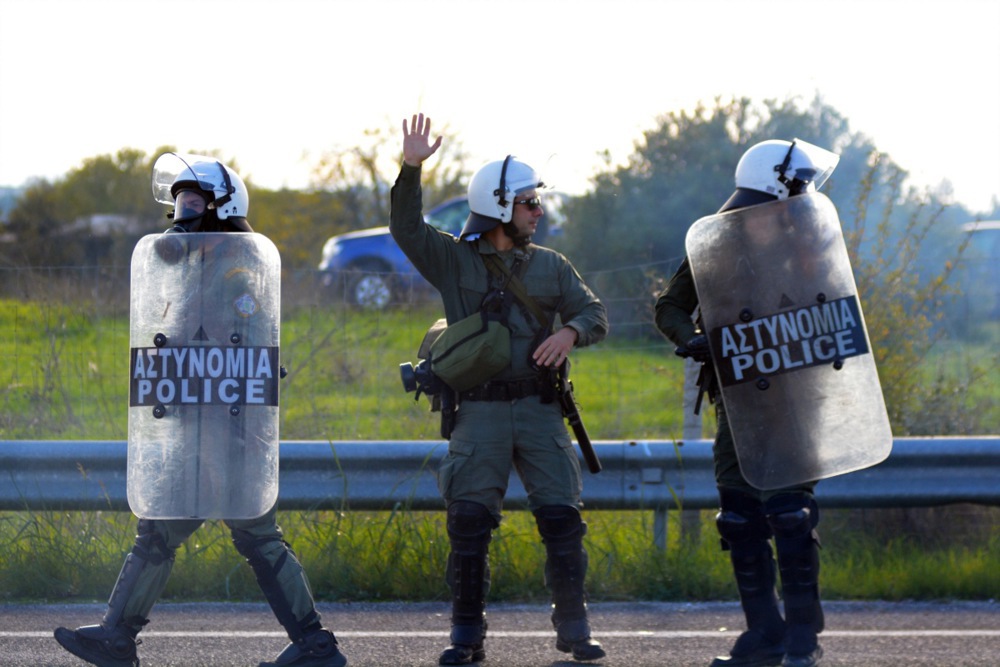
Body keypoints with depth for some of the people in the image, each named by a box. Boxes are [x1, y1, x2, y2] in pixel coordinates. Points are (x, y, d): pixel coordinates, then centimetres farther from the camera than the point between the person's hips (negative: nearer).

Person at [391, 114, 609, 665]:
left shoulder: (550, 266, 11)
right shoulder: (453, 259, 6)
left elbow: (595, 314, 10)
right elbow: (406, 228, -6)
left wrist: (569, 332, -13)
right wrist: (411, 168, -19)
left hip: (538, 408, 2)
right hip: (479, 412, -1)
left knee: (561, 517, -5)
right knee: (468, 522, -8)